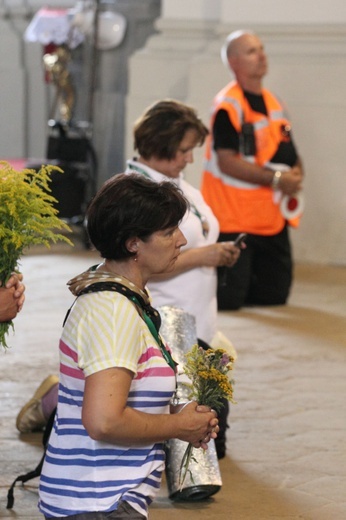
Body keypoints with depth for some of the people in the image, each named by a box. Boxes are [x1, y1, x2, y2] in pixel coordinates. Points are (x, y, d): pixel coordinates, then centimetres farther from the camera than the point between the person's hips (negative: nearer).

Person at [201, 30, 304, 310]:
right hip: (233, 221, -8)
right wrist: (276, 178, -21)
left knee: (275, 295, 9)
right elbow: (227, 162, -20)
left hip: (272, 220, 8)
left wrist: (296, 173, -3)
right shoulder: (228, 106, -13)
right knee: (228, 298, -11)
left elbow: (289, 151, 21)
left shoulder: (274, 102, 13)